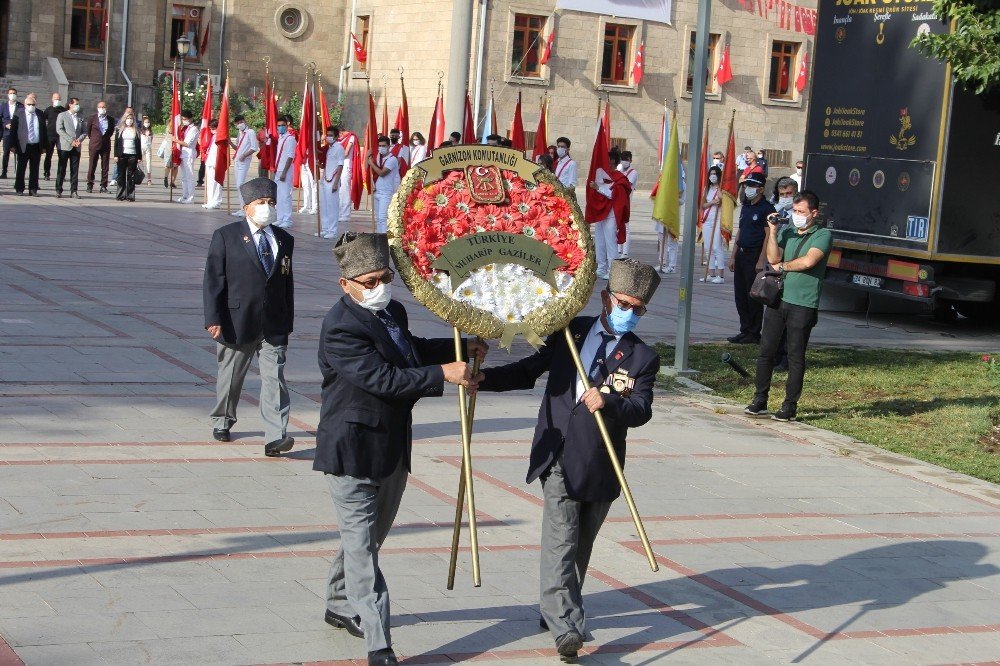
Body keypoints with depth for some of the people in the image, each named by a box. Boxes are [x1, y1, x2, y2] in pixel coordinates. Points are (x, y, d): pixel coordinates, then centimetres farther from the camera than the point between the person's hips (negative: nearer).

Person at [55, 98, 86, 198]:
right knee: (61, 170, -1)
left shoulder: (80, 118, 15)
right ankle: (58, 190, 4)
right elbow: (59, 130, -8)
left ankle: (74, 191, 4)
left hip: (76, 147, 4)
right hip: (65, 146, -4)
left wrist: (79, 140, -7)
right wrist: (71, 141, -15)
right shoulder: (62, 115, 2)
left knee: (75, 170, 2)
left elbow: (84, 131, 14)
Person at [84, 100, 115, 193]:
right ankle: (90, 185, 9)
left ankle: (103, 186, 6)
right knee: (92, 166, 1)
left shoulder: (111, 120, 4)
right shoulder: (92, 119, 0)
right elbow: (88, 131, 12)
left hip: (106, 145, 2)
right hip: (94, 145, -2)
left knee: (105, 167, 2)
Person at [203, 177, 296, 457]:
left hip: (274, 326, 2)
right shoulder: (226, 236, -1)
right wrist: (213, 319, -12)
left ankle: (276, 437, -14)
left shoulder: (284, 240, 11)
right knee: (231, 376, 13)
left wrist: (288, 322, 12)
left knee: (274, 378, -8)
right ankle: (222, 421, 36)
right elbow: (213, 279, -4)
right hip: (237, 322, -2)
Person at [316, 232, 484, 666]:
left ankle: (340, 606, 42)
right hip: (352, 452, -9)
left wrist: (459, 348, 15)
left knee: (370, 536, 22)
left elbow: (410, 350, 27)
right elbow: (383, 379, -28)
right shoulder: (341, 328, -21)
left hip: (392, 448, 9)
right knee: (361, 547, -6)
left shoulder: (393, 312, 8)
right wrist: (443, 374, -26)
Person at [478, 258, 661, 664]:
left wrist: (608, 401, -31)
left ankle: (555, 612, 31)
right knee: (561, 543, -12)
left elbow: (641, 410, -11)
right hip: (559, 459, -1)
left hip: (601, 468, 1)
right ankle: (566, 627, -15)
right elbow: (529, 371, 14)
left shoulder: (642, 357, 2)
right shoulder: (569, 332, 7)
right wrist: (484, 378, 0)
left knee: (581, 547, 13)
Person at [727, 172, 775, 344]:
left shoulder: (766, 208, -10)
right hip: (742, 255, 8)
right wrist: (733, 256, 16)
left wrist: (761, 260, -20)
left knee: (753, 297, -3)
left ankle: (754, 334, 3)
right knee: (740, 296, 10)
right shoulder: (745, 207, 16)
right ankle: (745, 331, 19)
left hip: (755, 256, -8)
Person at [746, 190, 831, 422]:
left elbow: (808, 261, -16)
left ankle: (790, 406, 7)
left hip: (803, 305, -5)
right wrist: (772, 231, -6)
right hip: (777, 299, 5)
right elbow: (773, 258, 0)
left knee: (796, 356, 1)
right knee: (766, 351, 5)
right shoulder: (786, 231, 13)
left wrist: (782, 266, -3)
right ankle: (759, 401, 14)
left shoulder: (823, 235, -1)